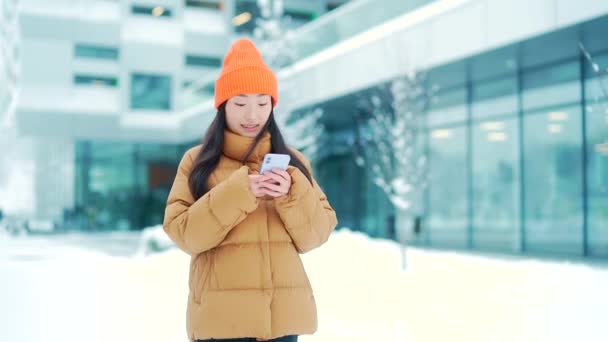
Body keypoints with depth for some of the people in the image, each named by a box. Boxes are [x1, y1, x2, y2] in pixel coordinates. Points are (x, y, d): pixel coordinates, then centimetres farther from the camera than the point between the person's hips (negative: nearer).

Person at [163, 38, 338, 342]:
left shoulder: (292, 160, 10)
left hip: (282, 312, 2)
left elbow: (316, 234, 5)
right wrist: (237, 192, -16)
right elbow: (182, 233, -5)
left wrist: (294, 195, -13)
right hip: (221, 314, -2)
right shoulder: (197, 160, 5)